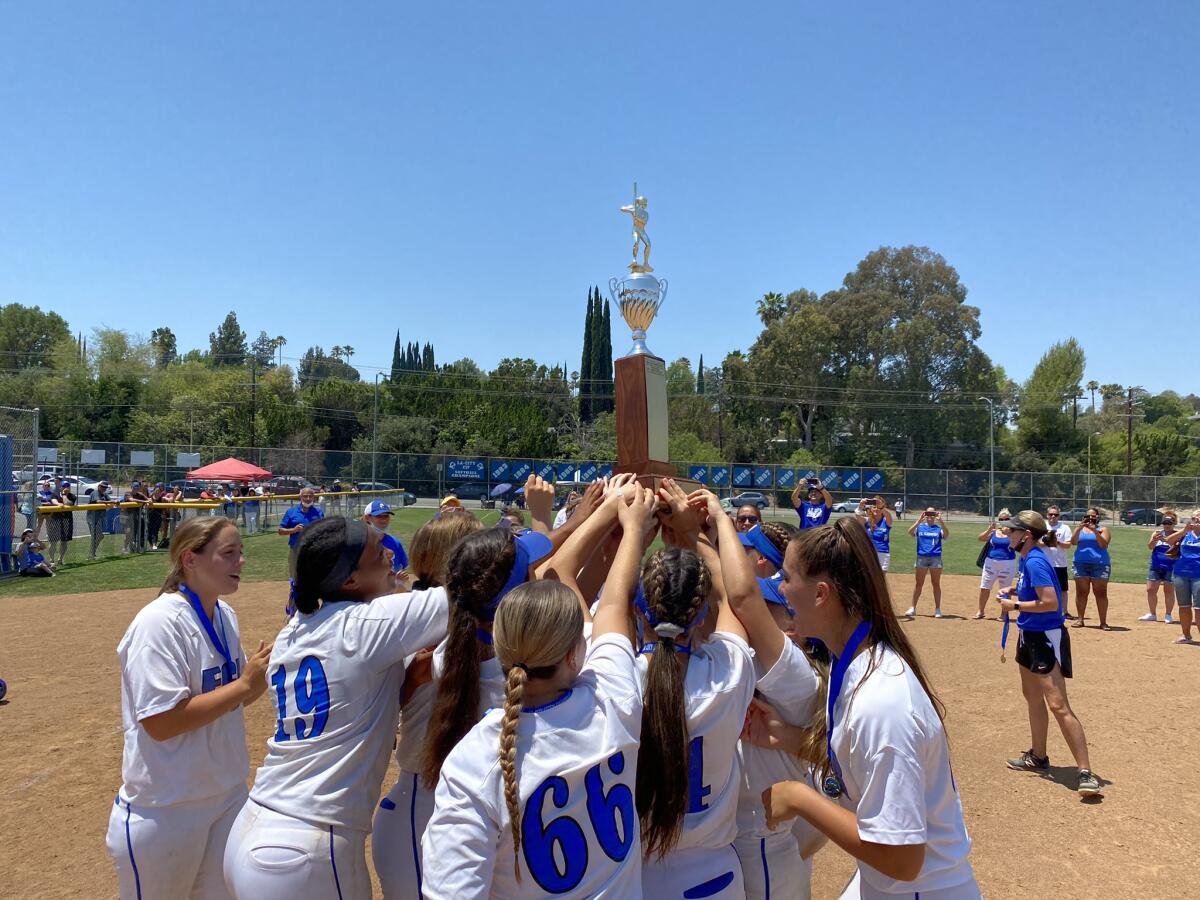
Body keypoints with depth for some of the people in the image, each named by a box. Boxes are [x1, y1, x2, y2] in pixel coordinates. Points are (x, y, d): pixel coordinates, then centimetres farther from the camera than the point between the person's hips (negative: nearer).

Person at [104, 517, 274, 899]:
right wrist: (244, 684, -24)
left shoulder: (226, 614, 2)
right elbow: (160, 722, -26)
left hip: (229, 794, 7)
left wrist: (265, 675, -7)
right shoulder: (160, 622, -22)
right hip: (164, 811, -7)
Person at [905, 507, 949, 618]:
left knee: (936, 584, 5)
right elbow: (910, 532, -11)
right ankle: (913, 608, 8)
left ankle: (937, 609, 13)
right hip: (921, 558, 0)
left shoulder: (939, 528, 9)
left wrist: (941, 521, -21)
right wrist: (919, 520, -18)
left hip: (936, 558, 0)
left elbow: (946, 534, -13)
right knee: (919, 584, 3)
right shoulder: (920, 527, 9)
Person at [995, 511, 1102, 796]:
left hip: (1046, 639, -11)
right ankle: (1038, 757, 35)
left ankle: (1086, 772, -10)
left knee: (1058, 705, -14)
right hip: (1030, 636, 11)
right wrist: (1012, 594, 9)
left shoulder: (1035, 561, -21)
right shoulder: (1027, 559, 7)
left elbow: (1051, 602, -27)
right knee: (1032, 695, 21)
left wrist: (1015, 606, -17)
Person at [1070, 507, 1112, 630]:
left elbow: (1104, 544, -9)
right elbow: (1073, 542, -4)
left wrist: (1095, 531, -19)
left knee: (1101, 593, -3)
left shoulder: (1103, 529, 6)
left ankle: (1103, 622, -3)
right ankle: (1080, 619, 8)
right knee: (1081, 592, 4)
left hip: (1100, 564, -2)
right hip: (1081, 564, 2)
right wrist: (1079, 527, -14)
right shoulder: (1079, 528, 12)